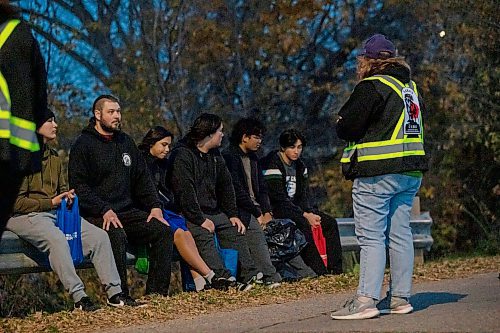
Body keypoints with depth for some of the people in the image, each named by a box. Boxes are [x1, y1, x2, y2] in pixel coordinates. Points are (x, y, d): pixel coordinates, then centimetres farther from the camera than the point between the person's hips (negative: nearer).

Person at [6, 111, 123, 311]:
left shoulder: (53, 158, 18)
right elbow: (16, 202, -13)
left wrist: (68, 197, 5)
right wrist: (51, 202, -14)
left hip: (56, 213, 8)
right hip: (25, 216, -8)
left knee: (99, 235, -11)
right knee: (56, 238, -38)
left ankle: (114, 293, -12)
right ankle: (79, 297, -37)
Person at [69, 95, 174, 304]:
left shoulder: (125, 142, 19)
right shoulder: (83, 145, -2)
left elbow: (142, 179, 21)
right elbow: (79, 186, -10)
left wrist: (155, 206, 5)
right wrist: (105, 210, -22)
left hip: (128, 211, 7)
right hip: (96, 215, -7)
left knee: (163, 230, -14)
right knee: (117, 235, -36)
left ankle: (156, 292, -13)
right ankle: (120, 296, -30)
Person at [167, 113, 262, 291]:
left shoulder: (214, 155, 16)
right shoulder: (182, 156, -14)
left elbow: (225, 186, 18)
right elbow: (185, 191, -21)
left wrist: (233, 215, 9)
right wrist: (200, 220, -23)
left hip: (214, 212, 10)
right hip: (190, 214, -10)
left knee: (235, 232, 1)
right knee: (204, 235, -31)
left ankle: (249, 276, -4)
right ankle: (221, 277, -45)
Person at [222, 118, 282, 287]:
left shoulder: (253, 158, 18)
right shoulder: (229, 157, -9)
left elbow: (261, 188, 16)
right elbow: (237, 191, -15)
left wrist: (266, 211, -1)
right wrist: (257, 214, -15)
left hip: (255, 208, 9)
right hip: (241, 210, -9)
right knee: (255, 230, -28)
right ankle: (270, 278, -32)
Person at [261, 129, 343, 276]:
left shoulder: (300, 165, 11)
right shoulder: (274, 165, -13)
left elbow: (304, 196, 11)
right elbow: (279, 198, -19)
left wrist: (310, 213, -11)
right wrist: (305, 215, -22)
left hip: (296, 208, 8)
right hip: (277, 210, -8)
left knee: (330, 222, -8)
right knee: (304, 224, -34)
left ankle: (336, 269, -12)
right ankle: (318, 271, -35)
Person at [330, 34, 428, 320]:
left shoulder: (372, 87, -10)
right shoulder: (411, 87, 15)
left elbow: (346, 129, -13)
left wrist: (343, 122, 9)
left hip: (377, 173, -8)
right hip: (410, 172, 8)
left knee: (371, 237, -8)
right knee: (400, 234, 11)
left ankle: (366, 300, -12)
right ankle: (400, 298, 14)